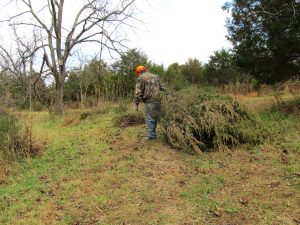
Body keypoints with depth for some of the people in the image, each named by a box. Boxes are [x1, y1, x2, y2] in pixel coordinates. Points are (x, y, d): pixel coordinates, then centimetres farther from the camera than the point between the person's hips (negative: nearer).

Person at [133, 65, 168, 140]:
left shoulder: (141, 78, 1)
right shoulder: (155, 76, 20)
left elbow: (138, 93, -7)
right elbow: (163, 88, 17)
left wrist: (136, 104, -5)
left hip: (149, 101, -6)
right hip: (158, 100, 6)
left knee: (149, 119, 1)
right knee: (155, 117, 12)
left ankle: (151, 135, 3)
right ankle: (152, 134, 19)